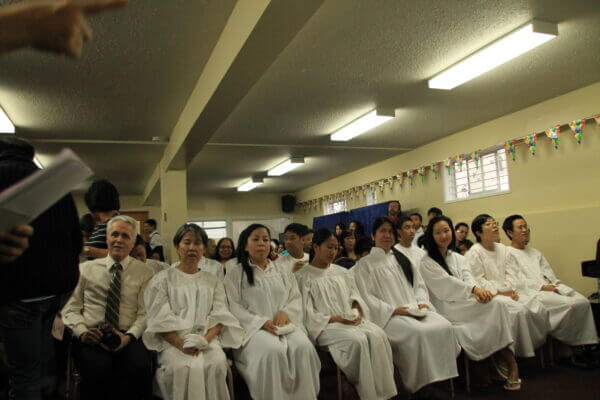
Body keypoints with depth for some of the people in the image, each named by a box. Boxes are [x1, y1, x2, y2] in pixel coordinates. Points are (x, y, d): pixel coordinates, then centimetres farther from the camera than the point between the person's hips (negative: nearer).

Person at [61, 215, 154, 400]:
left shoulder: (144, 272, 11)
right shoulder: (86, 269, 14)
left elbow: (145, 313, 4)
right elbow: (71, 308, 12)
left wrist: (129, 336, -15)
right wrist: (82, 332, -7)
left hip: (128, 338, 0)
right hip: (91, 338, 0)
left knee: (140, 367, -33)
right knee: (98, 369, -34)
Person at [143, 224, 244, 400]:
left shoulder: (213, 281, 19)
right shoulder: (163, 279, 11)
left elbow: (219, 316, 8)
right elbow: (160, 319, 0)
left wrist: (204, 340, -12)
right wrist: (181, 344, -16)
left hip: (207, 338, 2)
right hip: (174, 341, -1)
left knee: (217, 363, -29)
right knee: (183, 368, -32)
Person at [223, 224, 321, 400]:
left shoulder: (282, 270, 19)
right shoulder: (235, 273, 7)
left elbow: (296, 298, 15)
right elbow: (233, 306, -2)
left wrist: (285, 312, -8)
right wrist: (260, 322, -15)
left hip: (284, 324, 3)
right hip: (253, 326, -3)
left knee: (303, 346, -28)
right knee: (273, 350, -35)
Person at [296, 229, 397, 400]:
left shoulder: (342, 272, 20)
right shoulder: (303, 277, 1)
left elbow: (355, 297, 17)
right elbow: (307, 313, -6)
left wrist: (357, 312, -6)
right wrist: (335, 319, -15)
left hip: (352, 320, 5)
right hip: (325, 326, -5)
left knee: (377, 335, -25)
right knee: (357, 340, -32)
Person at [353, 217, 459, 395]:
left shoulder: (402, 259, 24)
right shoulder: (364, 264, 6)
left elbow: (420, 285, 21)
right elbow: (365, 297, -4)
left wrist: (421, 302, -1)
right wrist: (393, 310, -14)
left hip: (415, 311, 5)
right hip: (388, 315, -5)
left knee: (445, 327, -23)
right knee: (418, 332, -33)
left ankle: (440, 377, -11)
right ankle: (421, 386, -17)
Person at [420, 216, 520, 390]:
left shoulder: (458, 258, 20)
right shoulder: (427, 263, 0)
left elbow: (467, 278, 2)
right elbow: (445, 284, -12)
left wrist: (478, 292, -21)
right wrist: (474, 289, -24)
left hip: (464, 303, 5)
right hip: (446, 308, -5)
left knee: (495, 306, -23)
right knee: (493, 306, -24)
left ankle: (508, 361, -20)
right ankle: (507, 358, -12)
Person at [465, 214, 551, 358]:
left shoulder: (503, 249, 17)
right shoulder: (473, 253, -6)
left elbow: (511, 272, 11)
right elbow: (478, 281, -10)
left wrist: (512, 290, -7)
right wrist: (499, 292, -14)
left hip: (509, 292, 7)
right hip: (491, 295, -7)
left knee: (539, 308, -14)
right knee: (519, 311, -29)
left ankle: (539, 345, 0)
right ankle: (521, 352, -15)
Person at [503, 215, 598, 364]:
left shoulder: (535, 252, 30)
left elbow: (548, 272, 20)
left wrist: (555, 283, -2)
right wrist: (542, 287, -15)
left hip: (550, 288, 8)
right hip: (532, 293, -8)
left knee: (583, 301, -16)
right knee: (570, 304, -26)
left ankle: (587, 345, -13)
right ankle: (568, 346, -10)